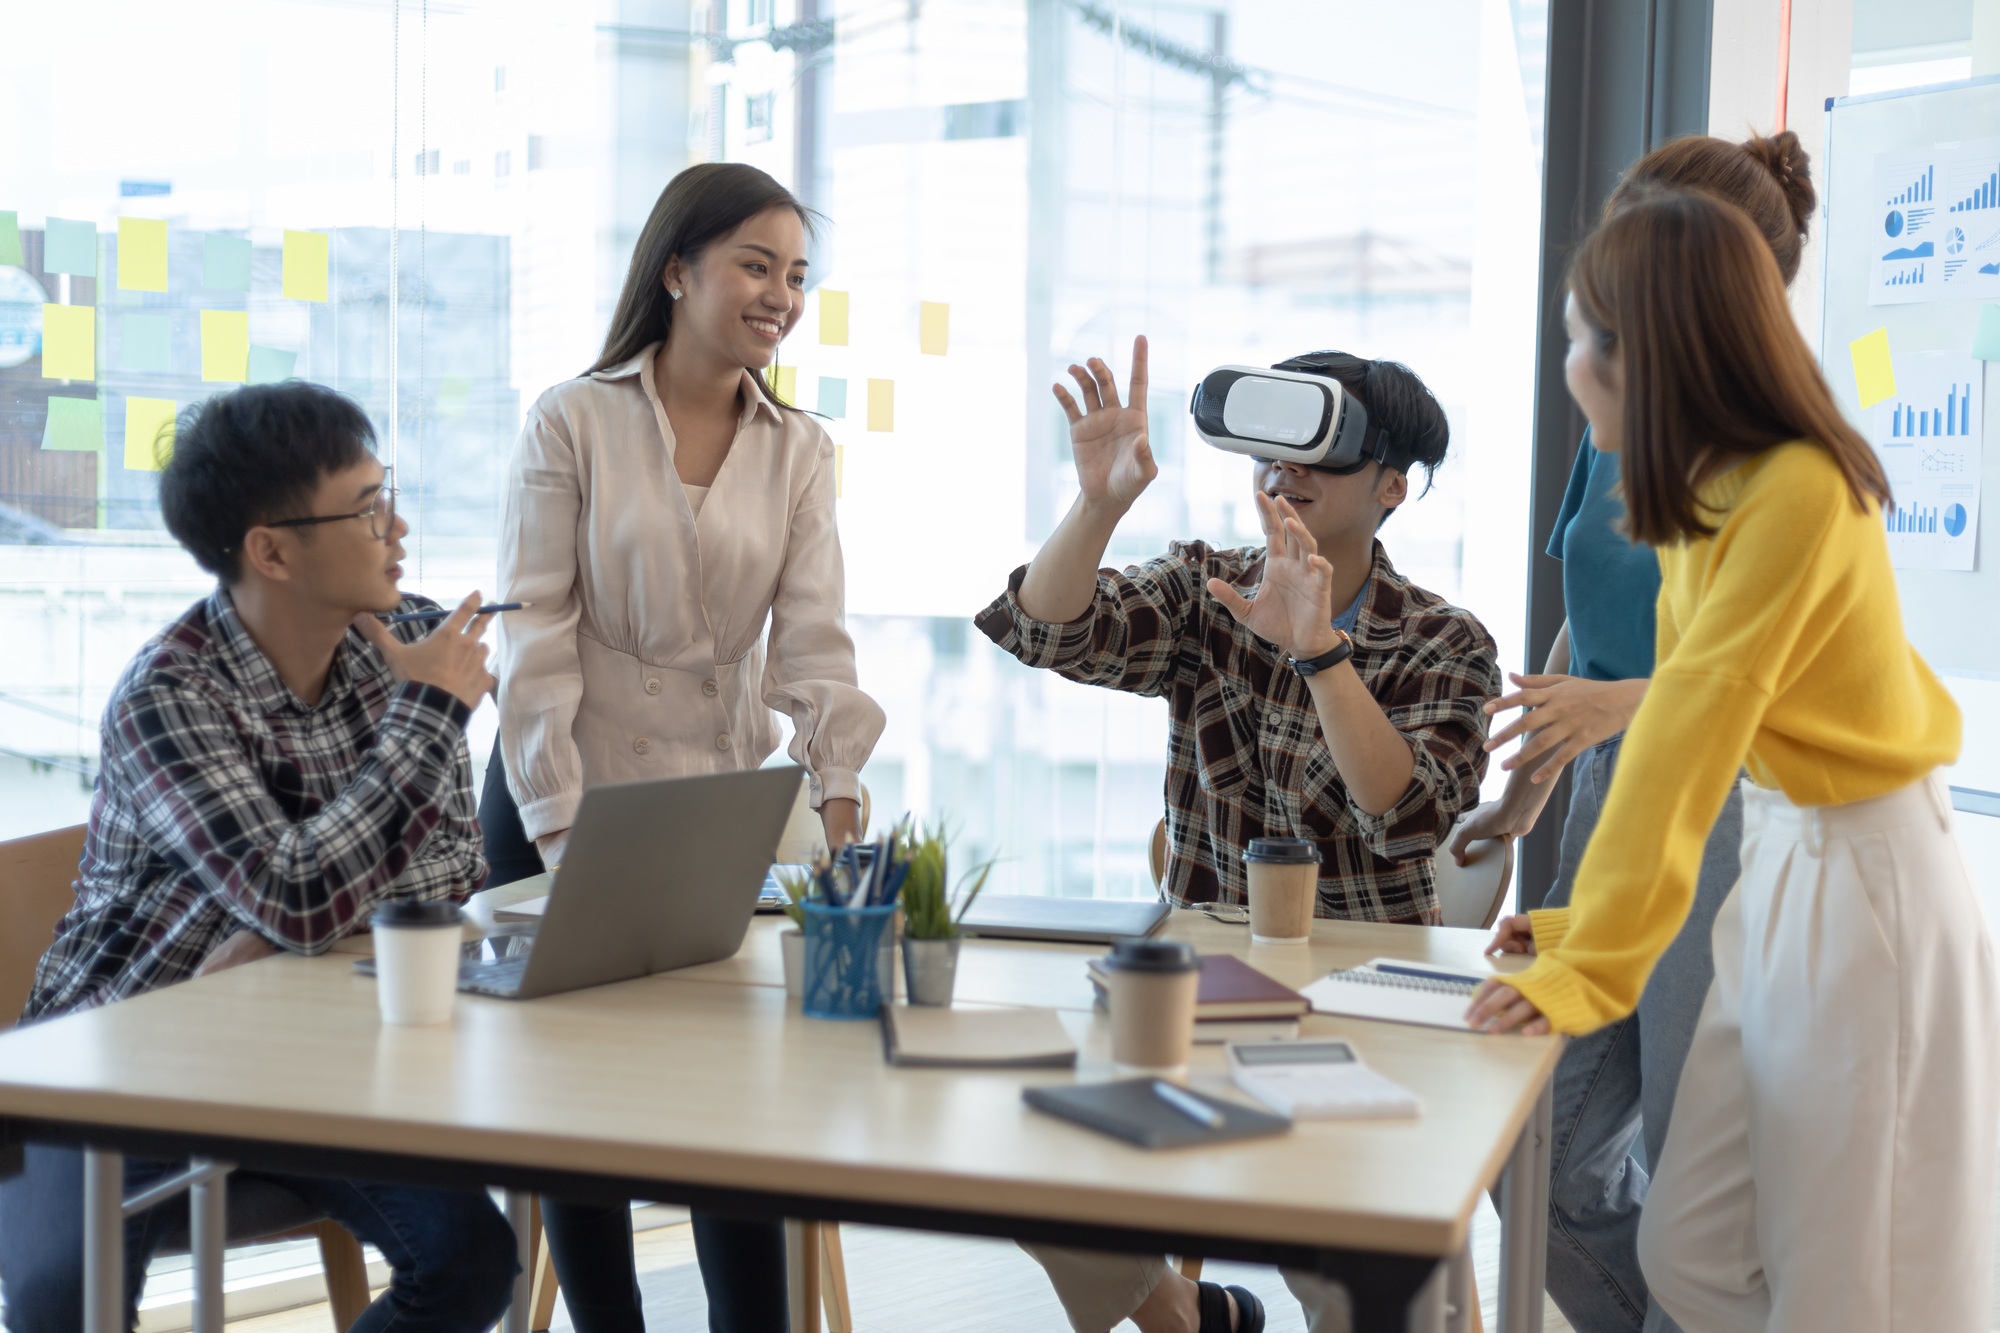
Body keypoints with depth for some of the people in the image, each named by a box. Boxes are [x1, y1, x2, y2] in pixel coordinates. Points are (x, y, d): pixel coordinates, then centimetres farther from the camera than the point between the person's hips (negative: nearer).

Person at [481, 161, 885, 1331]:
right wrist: (564, 836, -17)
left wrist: (841, 798, -20)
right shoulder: (574, 423, -6)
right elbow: (536, 640, -11)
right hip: (563, 807, -2)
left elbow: (812, 636, -6)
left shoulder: (799, 452, 4)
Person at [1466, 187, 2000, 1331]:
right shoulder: (1702, 494, 5)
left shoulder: (1801, 493, -22)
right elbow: (1682, 723, 8)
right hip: (1781, 865, 8)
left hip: (1868, 880, -8)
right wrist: (1593, 921, 6)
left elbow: (1695, 726, -26)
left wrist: (1596, 972, -28)